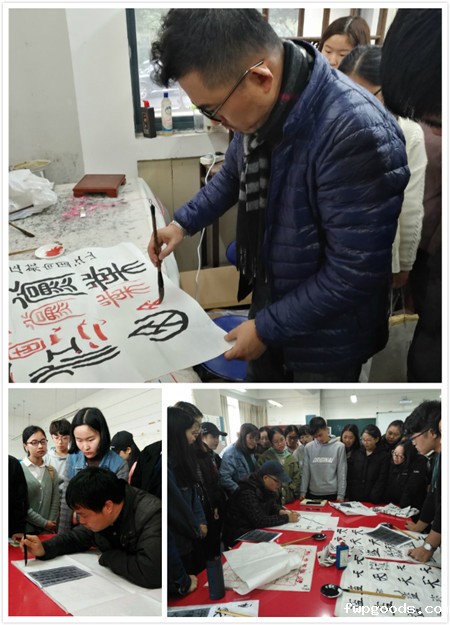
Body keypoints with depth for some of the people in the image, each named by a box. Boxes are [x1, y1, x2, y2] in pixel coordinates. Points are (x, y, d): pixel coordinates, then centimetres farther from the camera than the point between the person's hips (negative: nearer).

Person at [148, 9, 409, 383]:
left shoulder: (357, 136, -33)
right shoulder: (260, 106, -8)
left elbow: (355, 273, -28)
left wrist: (267, 328, -20)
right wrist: (184, 222, 5)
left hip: (327, 337, -7)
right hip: (269, 299, 7)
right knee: (261, 376, 26)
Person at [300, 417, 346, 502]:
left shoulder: (339, 446, -5)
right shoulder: (309, 447, 0)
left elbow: (342, 473, -4)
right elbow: (305, 472, 3)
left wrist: (341, 494, -6)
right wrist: (303, 491, -1)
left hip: (332, 494, -2)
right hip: (313, 493, 2)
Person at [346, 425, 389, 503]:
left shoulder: (384, 455, -4)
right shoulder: (357, 453, 7)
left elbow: (381, 480, -9)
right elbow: (350, 477, 8)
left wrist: (373, 500, -15)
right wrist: (347, 497, 0)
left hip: (372, 502, -3)